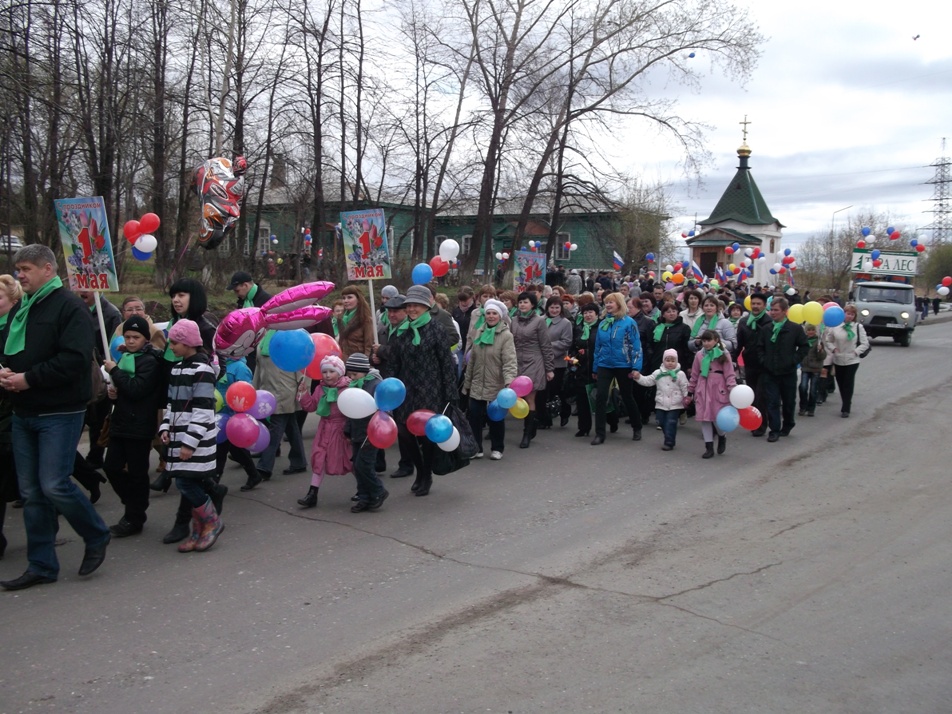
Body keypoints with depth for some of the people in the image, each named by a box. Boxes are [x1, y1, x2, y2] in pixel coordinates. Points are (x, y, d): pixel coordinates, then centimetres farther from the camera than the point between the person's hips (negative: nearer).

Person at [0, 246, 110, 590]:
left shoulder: (69, 306, -10)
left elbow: (75, 359, -21)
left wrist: (29, 378, -19)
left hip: (59, 414, -8)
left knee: (54, 485, -11)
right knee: (31, 492, 9)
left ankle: (96, 536, 15)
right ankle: (41, 565, 18)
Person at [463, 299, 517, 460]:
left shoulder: (506, 335, -11)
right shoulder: (479, 332, 6)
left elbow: (510, 361, -20)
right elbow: (472, 359, 12)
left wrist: (509, 380, -35)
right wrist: (467, 382, 15)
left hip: (496, 386, -4)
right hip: (477, 385, 4)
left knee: (496, 418, 9)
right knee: (473, 416, 3)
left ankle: (497, 448, 24)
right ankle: (475, 447, 16)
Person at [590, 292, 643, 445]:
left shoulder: (629, 322, -9)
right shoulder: (602, 323, 6)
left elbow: (636, 346, -11)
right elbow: (598, 346, 11)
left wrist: (636, 367, -17)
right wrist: (595, 368, 12)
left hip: (623, 366, -4)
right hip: (604, 365, 4)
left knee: (627, 397, 10)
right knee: (600, 397, -7)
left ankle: (637, 428, 31)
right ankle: (599, 433, -2)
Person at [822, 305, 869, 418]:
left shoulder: (858, 327, -4)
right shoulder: (835, 325, -3)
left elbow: (865, 344, -1)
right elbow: (828, 340, 7)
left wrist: (856, 352, -11)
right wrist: (833, 349, -7)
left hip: (852, 360, -2)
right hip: (838, 360, 2)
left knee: (848, 384, -3)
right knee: (841, 383, 9)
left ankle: (845, 409, -2)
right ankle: (846, 406, 24)